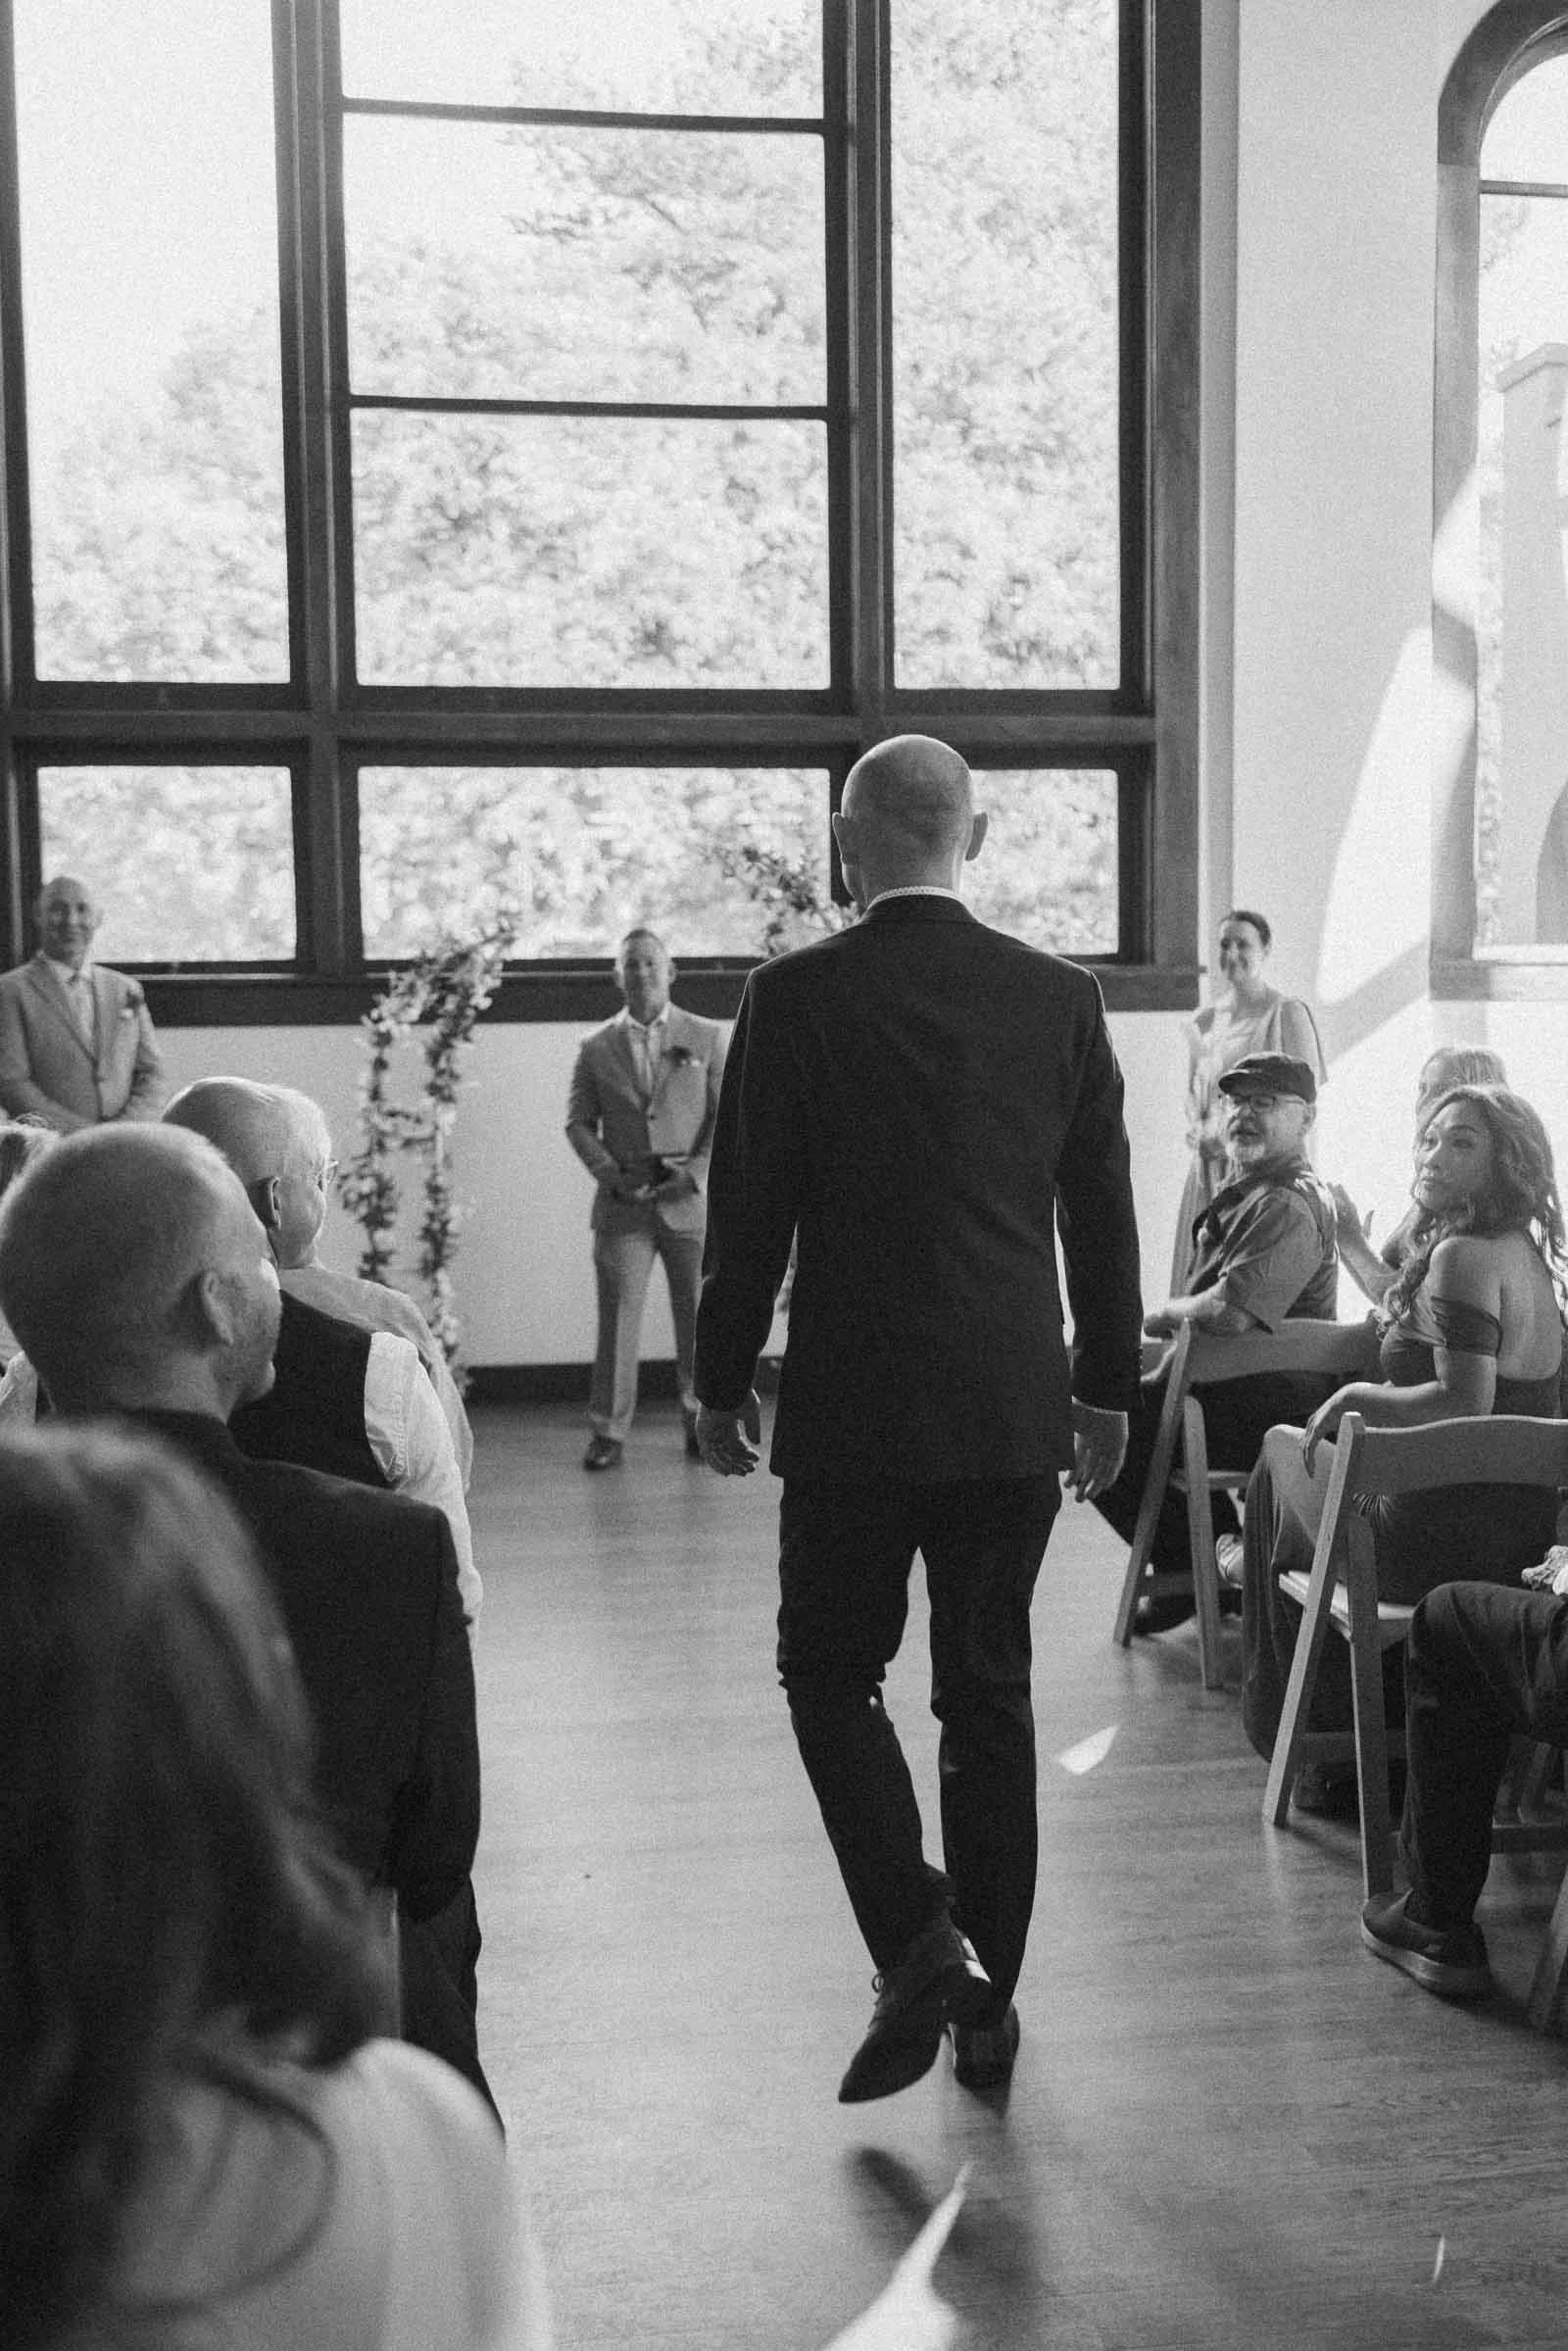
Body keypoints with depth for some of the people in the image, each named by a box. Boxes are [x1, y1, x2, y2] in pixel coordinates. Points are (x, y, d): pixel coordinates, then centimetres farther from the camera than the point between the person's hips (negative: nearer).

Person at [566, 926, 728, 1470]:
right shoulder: (597, 1048, 7)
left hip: (692, 1201, 0)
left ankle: (701, 1419, 22)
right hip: (622, 1206, 0)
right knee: (617, 1317, -1)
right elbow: (578, 1124, 7)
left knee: (698, 1318, 6)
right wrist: (613, 1175, -8)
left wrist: (696, 1174, -10)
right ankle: (608, 1430, 7)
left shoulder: (707, 1038, 6)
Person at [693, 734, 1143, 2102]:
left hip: (853, 1406, -3)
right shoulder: (1061, 997, 1)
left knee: (831, 1673, 13)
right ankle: (987, 1996, 22)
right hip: (1016, 1411, 3)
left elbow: (749, 1214, -6)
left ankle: (919, 1943, -2)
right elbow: (1103, 1211, 6)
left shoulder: (796, 999, -9)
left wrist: (722, 1382, 7)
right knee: (991, 1693, 13)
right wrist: (1109, 1389, 16)